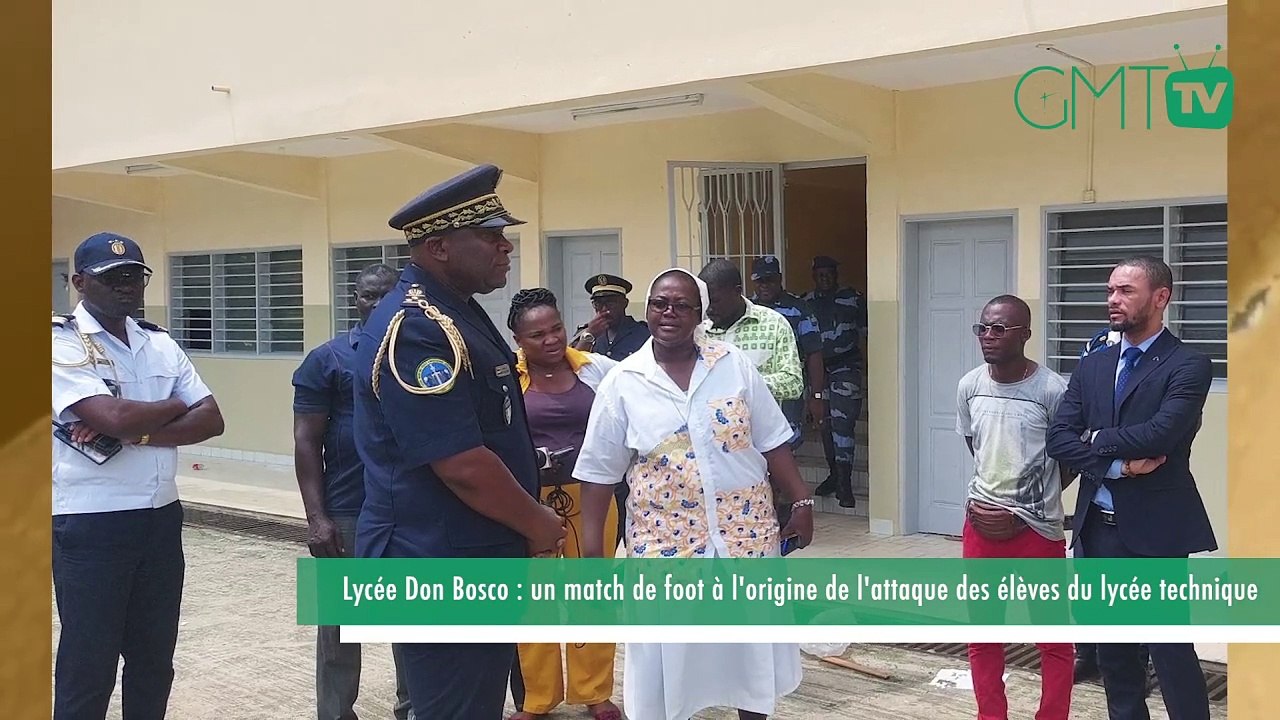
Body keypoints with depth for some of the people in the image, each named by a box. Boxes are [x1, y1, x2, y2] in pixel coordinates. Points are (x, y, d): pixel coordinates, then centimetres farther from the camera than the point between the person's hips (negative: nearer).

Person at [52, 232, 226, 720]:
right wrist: (175, 407, -4)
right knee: (87, 665, 3)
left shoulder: (160, 344, 10)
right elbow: (114, 417, -23)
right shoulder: (63, 343, -8)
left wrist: (134, 434, -13)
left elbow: (211, 420, 1)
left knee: (154, 660, 14)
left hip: (161, 518, 6)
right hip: (90, 524, -6)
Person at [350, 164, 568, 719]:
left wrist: (529, 520, 13)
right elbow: (464, 467, -26)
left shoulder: (457, 313, 12)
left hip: (473, 560, 10)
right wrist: (538, 524, -11)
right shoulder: (416, 330, -22)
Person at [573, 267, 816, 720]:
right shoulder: (622, 383, -3)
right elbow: (599, 474, -1)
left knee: (751, 642, 14)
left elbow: (773, 444, 5)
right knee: (668, 653, 6)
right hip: (666, 539, -1)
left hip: (745, 531, 2)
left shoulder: (734, 365, 0)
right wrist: (591, 551, -4)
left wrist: (801, 502, 0)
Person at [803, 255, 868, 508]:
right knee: (825, 424, 10)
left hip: (846, 366, -4)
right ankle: (834, 474, 24)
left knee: (842, 422, -13)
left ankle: (845, 483, -14)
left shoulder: (853, 299, 0)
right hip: (819, 368, 4)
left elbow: (864, 330, 7)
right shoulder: (807, 303, 9)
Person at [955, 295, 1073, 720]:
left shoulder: (1052, 390, -14)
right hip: (981, 525, 5)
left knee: (1053, 640, 7)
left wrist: (1025, 509, -8)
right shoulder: (969, 387, 0)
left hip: (1037, 530, -4)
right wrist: (990, 492, 5)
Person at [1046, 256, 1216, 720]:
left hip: (1156, 531, -6)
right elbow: (1058, 439, 1)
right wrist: (1117, 464, -13)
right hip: (1099, 528, 6)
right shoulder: (1091, 367, 11)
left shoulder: (1188, 365, -7)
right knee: (1112, 649, 14)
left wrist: (1097, 439, -7)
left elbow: (1160, 433, -22)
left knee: (1171, 649, -1)